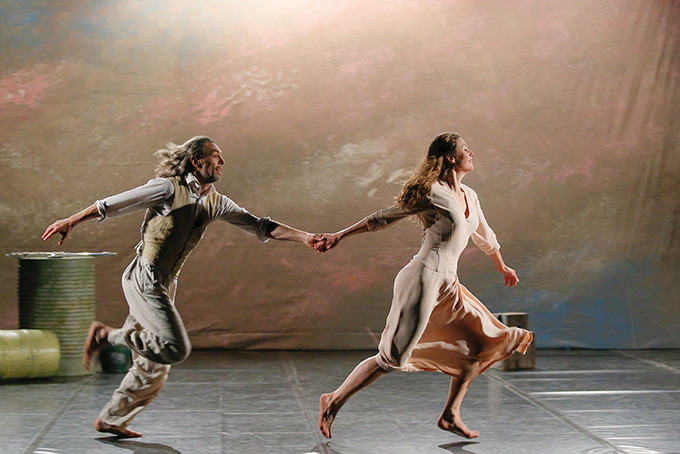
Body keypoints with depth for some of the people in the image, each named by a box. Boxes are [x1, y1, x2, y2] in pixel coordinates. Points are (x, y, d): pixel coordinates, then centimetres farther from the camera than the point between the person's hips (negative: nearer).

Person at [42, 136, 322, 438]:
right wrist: (71, 222, -2)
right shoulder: (169, 188, -11)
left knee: (155, 365, 10)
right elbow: (112, 204, -5)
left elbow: (258, 226, 9)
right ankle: (105, 335, -3)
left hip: (164, 286, 8)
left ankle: (110, 419, 24)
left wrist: (304, 237, -1)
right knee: (176, 348, -19)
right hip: (143, 279, -8)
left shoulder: (215, 202, 10)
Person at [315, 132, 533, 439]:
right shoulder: (433, 192, -8)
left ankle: (450, 415, 11)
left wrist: (502, 267, 46)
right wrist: (339, 236, -2)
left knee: (482, 342, 7)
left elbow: (484, 236, 33)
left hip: (447, 285, 9)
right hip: (425, 277, -9)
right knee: (394, 356, -11)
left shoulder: (469, 196, 15)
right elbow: (383, 217, -4)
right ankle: (334, 400, 0)